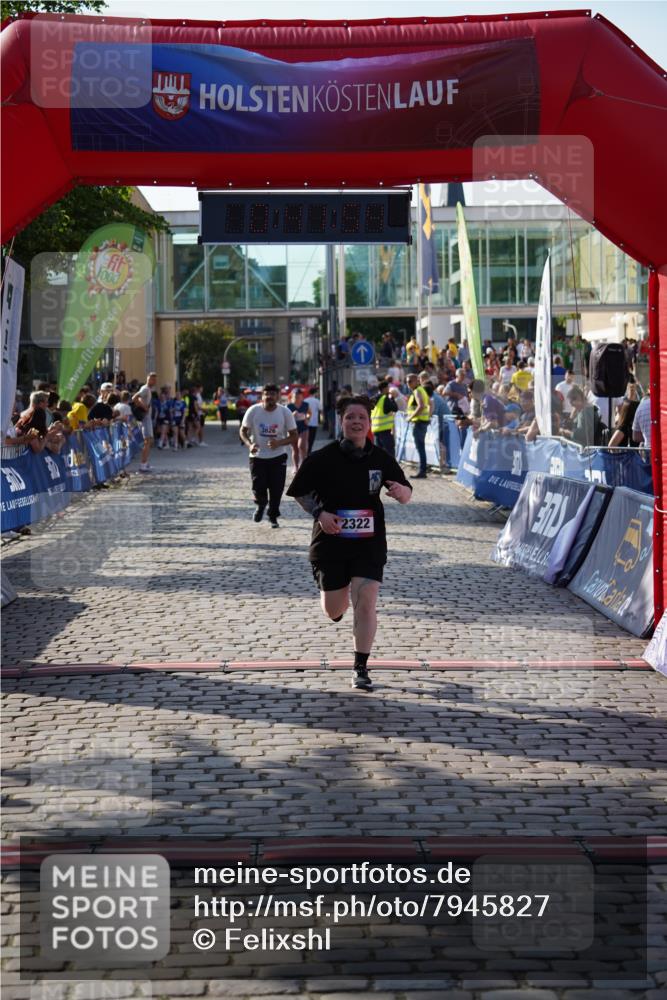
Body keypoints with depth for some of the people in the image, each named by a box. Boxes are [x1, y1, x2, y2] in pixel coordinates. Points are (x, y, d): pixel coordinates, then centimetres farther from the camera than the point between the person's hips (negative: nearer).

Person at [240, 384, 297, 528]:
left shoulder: (285, 412, -9)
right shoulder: (253, 411, -9)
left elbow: (293, 436, -4)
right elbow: (243, 431, 2)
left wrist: (279, 443, -23)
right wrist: (249, 444, -18)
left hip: (278, 457, 0)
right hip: (258, 456, 0)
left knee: (276, 490, -1)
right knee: (258, 488, -6)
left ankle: (273, 517, 22)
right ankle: (261, 506, 29)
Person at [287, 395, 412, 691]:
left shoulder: (381, 458, -1)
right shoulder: (323, 458, -8)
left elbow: (406, 493, 8)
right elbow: (299, 491, 3)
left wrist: (401, 491, -16)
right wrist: (319, 513, -13)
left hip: (369, 543, 0)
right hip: (330, 542, 0)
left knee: (365, 602, -11)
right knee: (333, 610, 9)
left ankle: (361, 668, 1)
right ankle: (341, 602, 49)